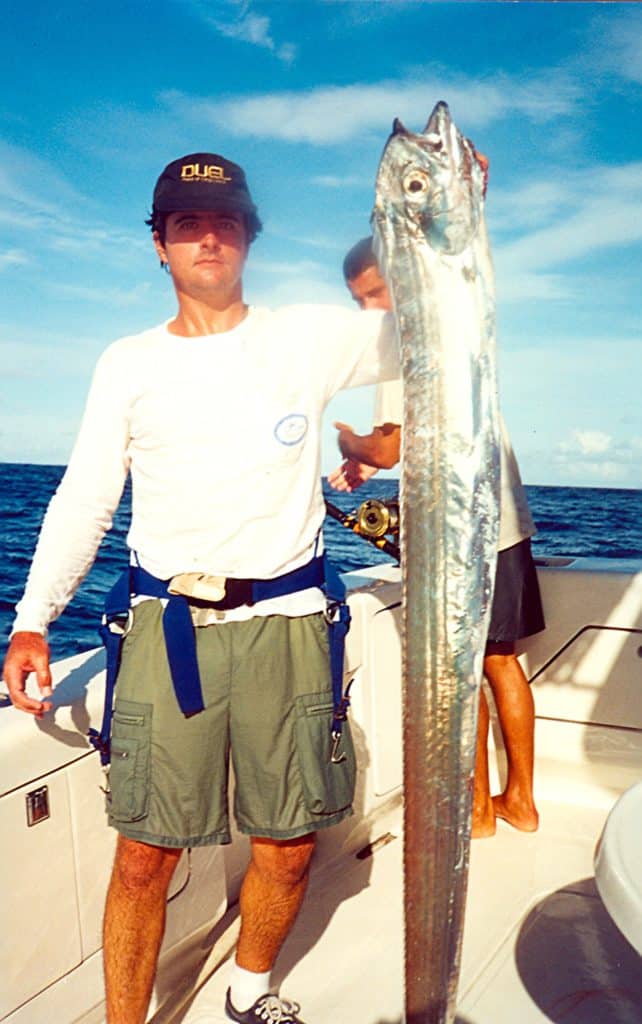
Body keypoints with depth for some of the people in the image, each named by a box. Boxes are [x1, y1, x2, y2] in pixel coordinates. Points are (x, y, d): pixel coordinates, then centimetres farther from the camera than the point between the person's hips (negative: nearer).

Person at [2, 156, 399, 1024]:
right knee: (145, 855, 1)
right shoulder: (128, 364, 9)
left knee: (288, 847, 10)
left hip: (284, 619, 0)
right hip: (168, 624, 0)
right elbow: (83, 498, 8)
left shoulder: (307, 338, 5)